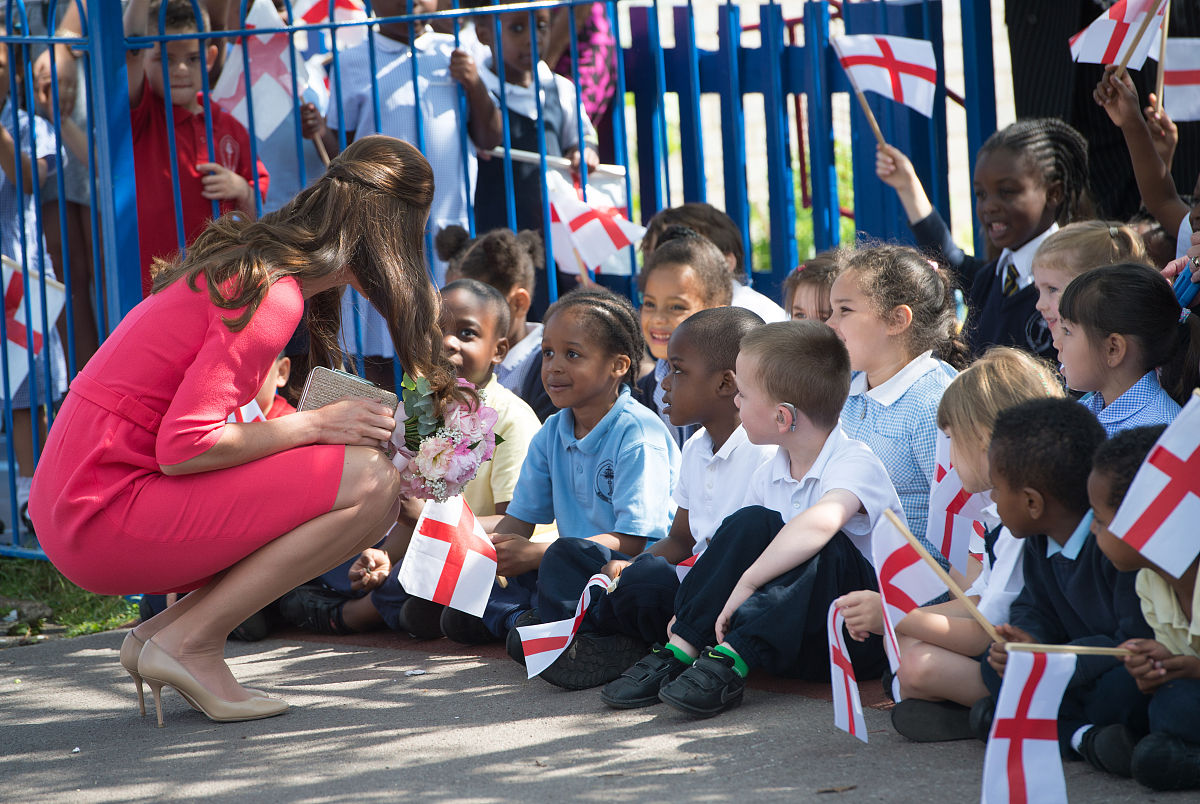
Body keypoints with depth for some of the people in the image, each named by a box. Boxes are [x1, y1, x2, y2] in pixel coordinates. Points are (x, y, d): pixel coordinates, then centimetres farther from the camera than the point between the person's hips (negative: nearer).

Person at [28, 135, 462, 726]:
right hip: (104, 510, -10)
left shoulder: (248, 262, 14)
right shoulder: (273, 295, -16)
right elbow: (182, 448, -22)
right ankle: (190, 643, -8)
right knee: (370, 481, -16)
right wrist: (317, 424, -10)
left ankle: (158, 633, 8)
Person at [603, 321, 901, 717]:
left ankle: (729, 661, -35)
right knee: (753, 523, -15)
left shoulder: (855, 462, -16)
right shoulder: (767, 476, 10)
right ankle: (680, 651, -19)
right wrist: (690, 616, -5)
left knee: (826, 550, -34)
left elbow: (820, 521, -37)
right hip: (796, 647, 6)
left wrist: (747, 581, -37)